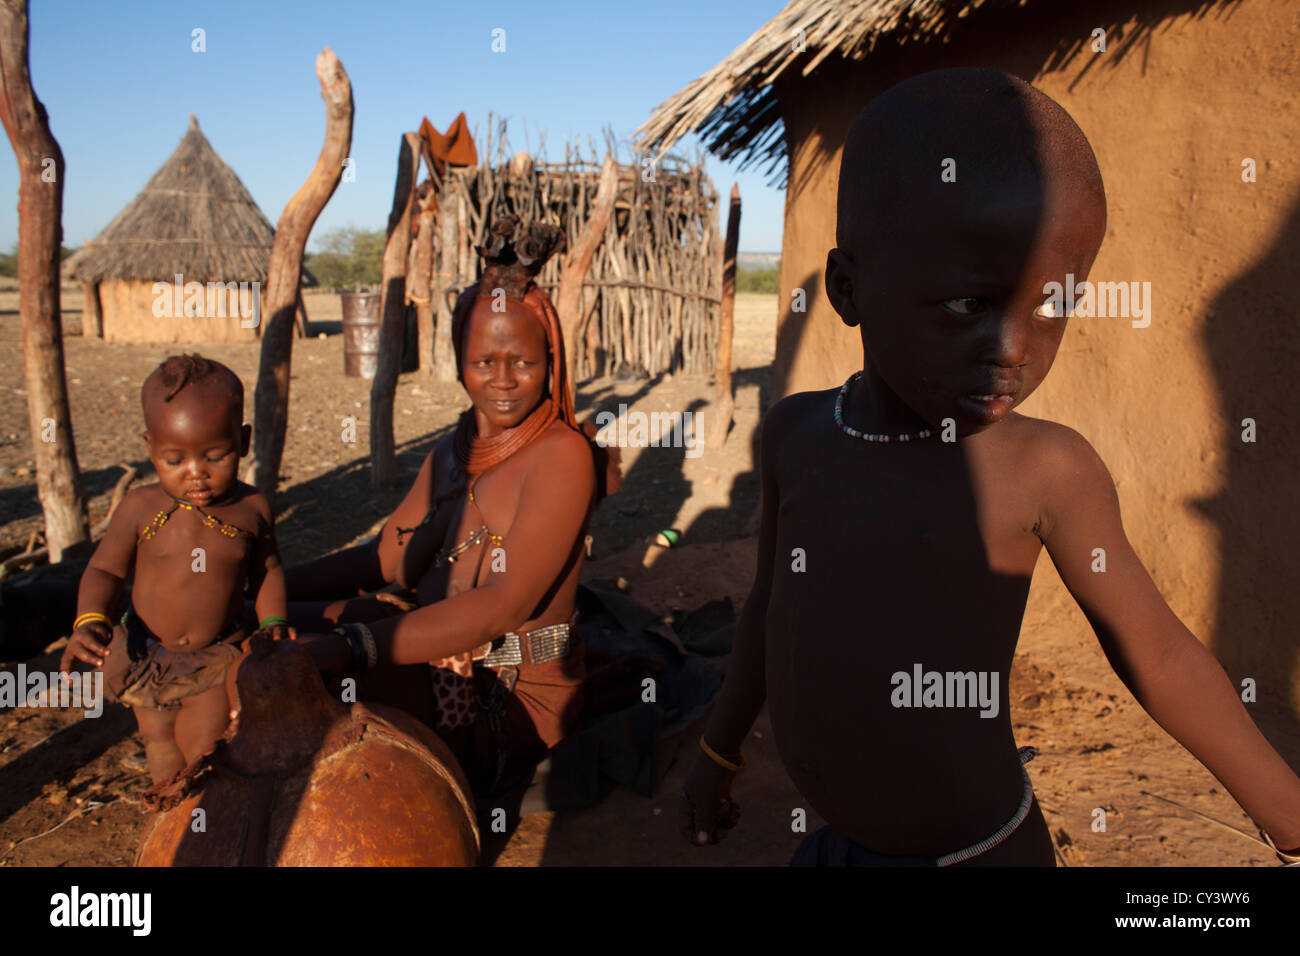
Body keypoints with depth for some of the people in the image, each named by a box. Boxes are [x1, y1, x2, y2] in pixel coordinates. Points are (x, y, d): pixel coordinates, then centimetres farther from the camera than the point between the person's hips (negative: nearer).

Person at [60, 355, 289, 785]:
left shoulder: (252, 508, -12)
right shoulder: (140, 508, -14)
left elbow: (267, 568, 4)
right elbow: (104, 569, -4)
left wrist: (274, 623, -7)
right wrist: (89, 621, -22)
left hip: (219, 657, -1)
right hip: (147, 656, 1)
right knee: (163, 757, 16)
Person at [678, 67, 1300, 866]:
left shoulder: (1046, 470, -17)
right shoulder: (798, 433, -6)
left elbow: (1157, 652, -6)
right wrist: (720, 747, 18)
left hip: (980, 850, -4)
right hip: (836, 840, 4)